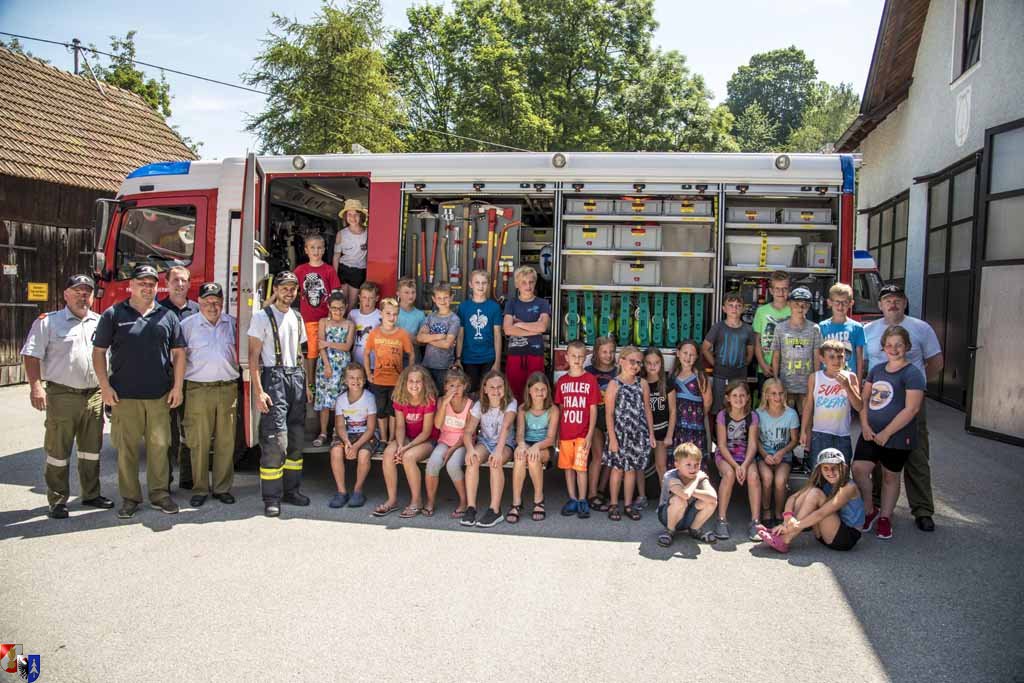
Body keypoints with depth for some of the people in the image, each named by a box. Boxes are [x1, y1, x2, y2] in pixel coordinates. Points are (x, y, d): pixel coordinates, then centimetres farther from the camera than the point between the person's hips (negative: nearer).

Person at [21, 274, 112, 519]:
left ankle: (91, 494, 25)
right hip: (62, 396, -4)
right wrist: (35, 386, -18)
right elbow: (32, 355, -6)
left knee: (92, 448, 13)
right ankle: (57, 501, 11)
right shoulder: (48, 322, -1)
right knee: (58, 450, 2)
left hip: (94, 395, 4)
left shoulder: (101, 323, 11)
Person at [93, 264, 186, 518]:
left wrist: (177, 387, 3)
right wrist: (105, 386, -4)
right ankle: (129, 497, 14)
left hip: (160, 395, 1)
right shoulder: (113, 315, 4)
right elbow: (99, 351, 4)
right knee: (126, 447, 3)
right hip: (124, 395, -1)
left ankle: (160, 494, 16)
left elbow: (178, 353, 10)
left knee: (159, 445, 4)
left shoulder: (167, 316, 8)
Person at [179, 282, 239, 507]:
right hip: (198, 390, -2)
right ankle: (200, 489, 10)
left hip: (227, 389, 2)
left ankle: (222, 488, 14)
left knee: (226, 442, 5)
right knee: (199, 443, 1)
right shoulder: (188, 325, 4)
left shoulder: (232, 323, 11)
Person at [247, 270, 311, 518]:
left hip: (296, 378, 7)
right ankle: (271, 497, -4)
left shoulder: (297, 317, 16)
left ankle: (290, 490, 18)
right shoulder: (262, 316, -3)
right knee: (275, 440, -10)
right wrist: (258, 391, -16)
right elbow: (253, 356, -8)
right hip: (273, 378, -6)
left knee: (296, 438, 8)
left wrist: (305, 384, 12)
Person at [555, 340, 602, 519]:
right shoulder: (562, 381, 7)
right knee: (568, 467, 9)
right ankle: (572, 499, 20)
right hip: (565, 433, 4)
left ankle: (582, 501, 7)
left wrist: (590, 434, -9)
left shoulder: (590, 380, -3)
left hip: (583, 433, -4)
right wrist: (558, 434, 10)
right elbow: (560, 408, 12)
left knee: (580, 467, -6)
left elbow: (593, 409, -3)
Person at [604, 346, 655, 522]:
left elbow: (647, 410, 9)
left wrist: (651, 433, 6)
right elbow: (609, 413, -9)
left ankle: (629, 505, 20)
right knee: (618, 468, 4)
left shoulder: (642, 384, 4)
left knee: (632, 468, 10)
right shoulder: (614, 384, -7)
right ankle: (613, 505, 15)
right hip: (620, 433, -3)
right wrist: (612, 438, -12)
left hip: (638, 433, 3)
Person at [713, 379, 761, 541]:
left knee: (753, 475, -30)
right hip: (725, 456, -1)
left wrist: (745, 465, -25)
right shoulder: (722, 415, -7)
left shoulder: (752, 416, -3)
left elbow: (752, 445, -9)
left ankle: (755, 521, -23)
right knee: (729, 474, -33)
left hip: (745, 456, 1)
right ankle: (721, 520, -24)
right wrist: (735, 466, -22)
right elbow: (722, 445, -10)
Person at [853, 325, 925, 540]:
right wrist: (864, 425, -2)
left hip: (897, 437, -5)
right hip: (870, 433, 5)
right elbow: (864, 398, 13)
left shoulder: (912, 374, -11)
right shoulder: (876, 369, 9)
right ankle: (868, 511, 16)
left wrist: (886, 433, -16)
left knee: (890, 476, 9)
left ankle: (885, 517, 26)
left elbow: (912, 409, -17)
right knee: (859, 469, -5)